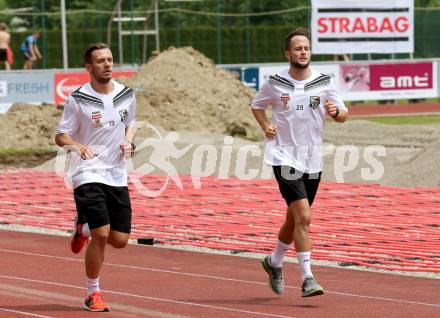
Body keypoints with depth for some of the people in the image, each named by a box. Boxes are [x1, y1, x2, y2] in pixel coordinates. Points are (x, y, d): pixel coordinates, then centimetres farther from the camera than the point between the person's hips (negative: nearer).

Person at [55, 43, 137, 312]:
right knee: (101, 235, -15)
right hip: (89, 175, -5)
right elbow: (60, 136, -4)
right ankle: (93, 294, 3)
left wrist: (129, 142, 1)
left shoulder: (127, 94, 5)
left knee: (120, 240, 4)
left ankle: (84, 228, 37)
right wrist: (77, 146, -25)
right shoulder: (78, 100, -9)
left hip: (117, 176, 5)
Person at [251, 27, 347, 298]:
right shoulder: (275, 83, -2)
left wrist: (335, 111, -18)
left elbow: (343, 115, 5)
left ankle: (275, 261, 41)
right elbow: (257, 105, 15)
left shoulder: (325, 82, 1)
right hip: (284, 157, -4)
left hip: (313, 160, 4)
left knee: (294, 219, 16)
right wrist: (266, 127, -3)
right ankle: (307, 279, -15)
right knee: (303, 216, -18)